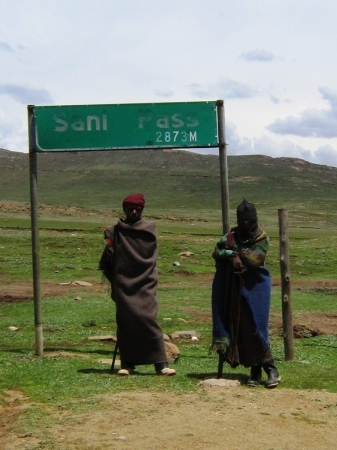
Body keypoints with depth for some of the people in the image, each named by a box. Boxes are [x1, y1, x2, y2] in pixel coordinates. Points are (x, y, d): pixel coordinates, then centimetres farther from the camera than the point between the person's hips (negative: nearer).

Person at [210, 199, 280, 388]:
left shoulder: (262, 238, -3)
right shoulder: (232, 235, 7)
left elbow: (256, 260, -17)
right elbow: (216, 253, -4)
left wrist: (236, 250, -10)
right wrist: (232, 254, -21)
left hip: (255, 287, -4)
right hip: (236, 288, 4)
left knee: (256, 329, -11)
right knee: (241, 329, 3)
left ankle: (271, 369, -3)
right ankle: (255, 371, 12)